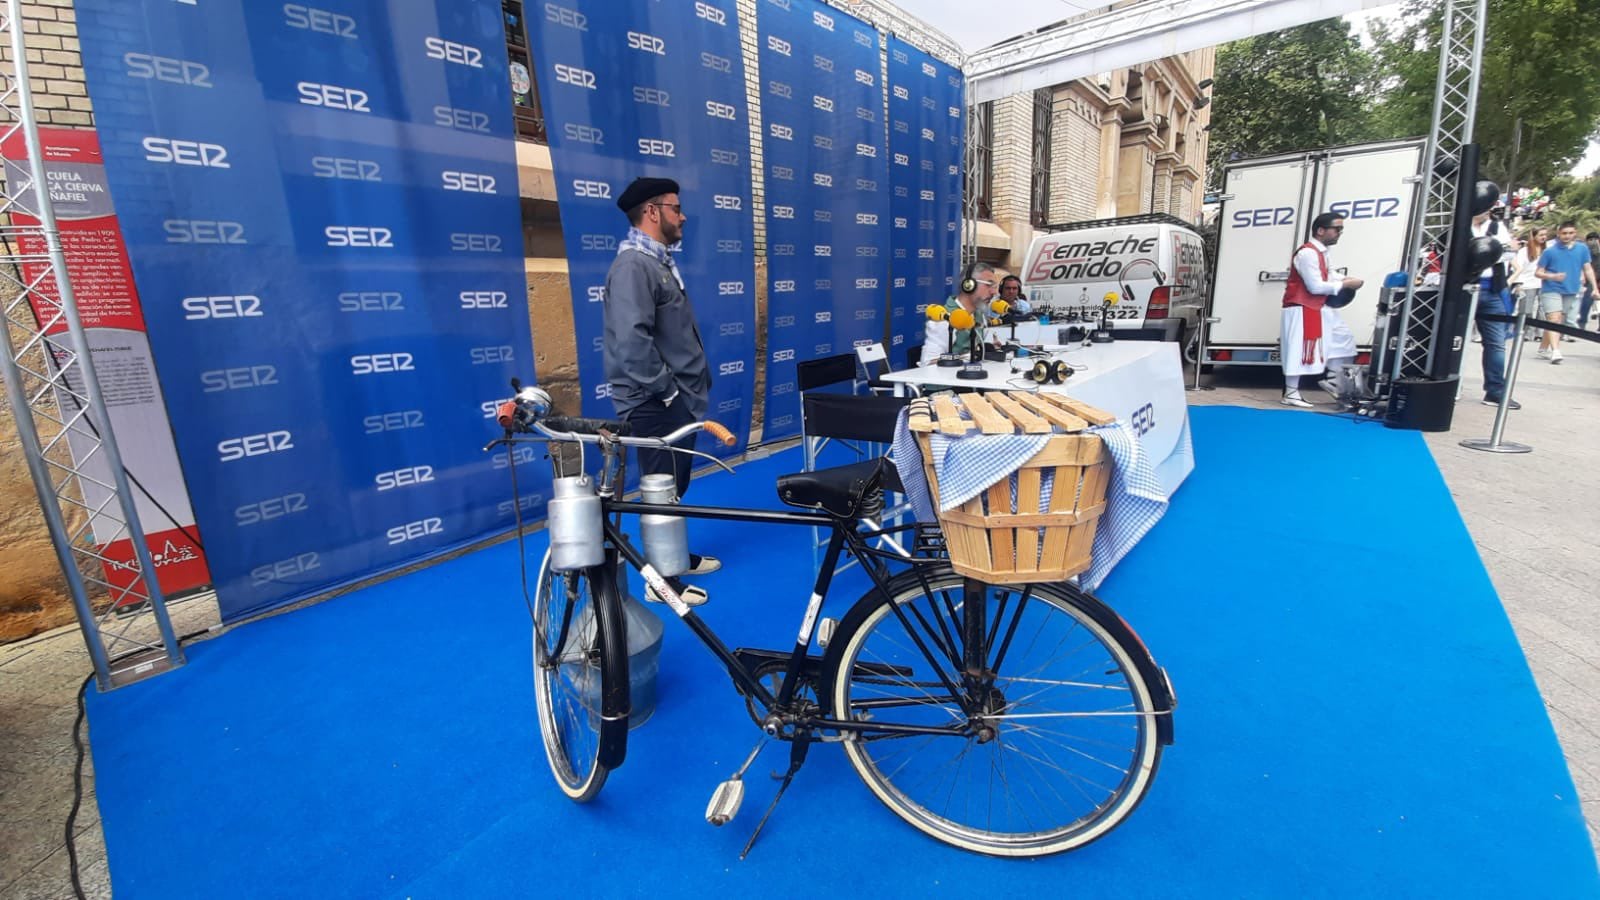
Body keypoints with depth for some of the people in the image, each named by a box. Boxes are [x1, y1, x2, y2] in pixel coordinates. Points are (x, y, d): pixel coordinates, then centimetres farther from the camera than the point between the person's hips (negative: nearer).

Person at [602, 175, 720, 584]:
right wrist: (665, 389, -19)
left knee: (676, 485, 19)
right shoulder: (633, 264, -17)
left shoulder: (659, 261, 16)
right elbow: (632, 340, -28)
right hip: (656, 404, -10)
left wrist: (683, 388, 15)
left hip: (677, 399, 10)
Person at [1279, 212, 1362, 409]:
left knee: (1343, 338, 14)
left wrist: (1340, 281, 3)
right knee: (1299, 349, -7)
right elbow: (1315, 286, -21)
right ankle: (1291, 393, 0)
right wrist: (1345, 284, -12)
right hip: (1301, 309, -10)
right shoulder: (1307, 253, -18)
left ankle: (1336, 381, 23)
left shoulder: (1320, 252, 14)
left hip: (1317, 307, 11)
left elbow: (1320, 280, 19)